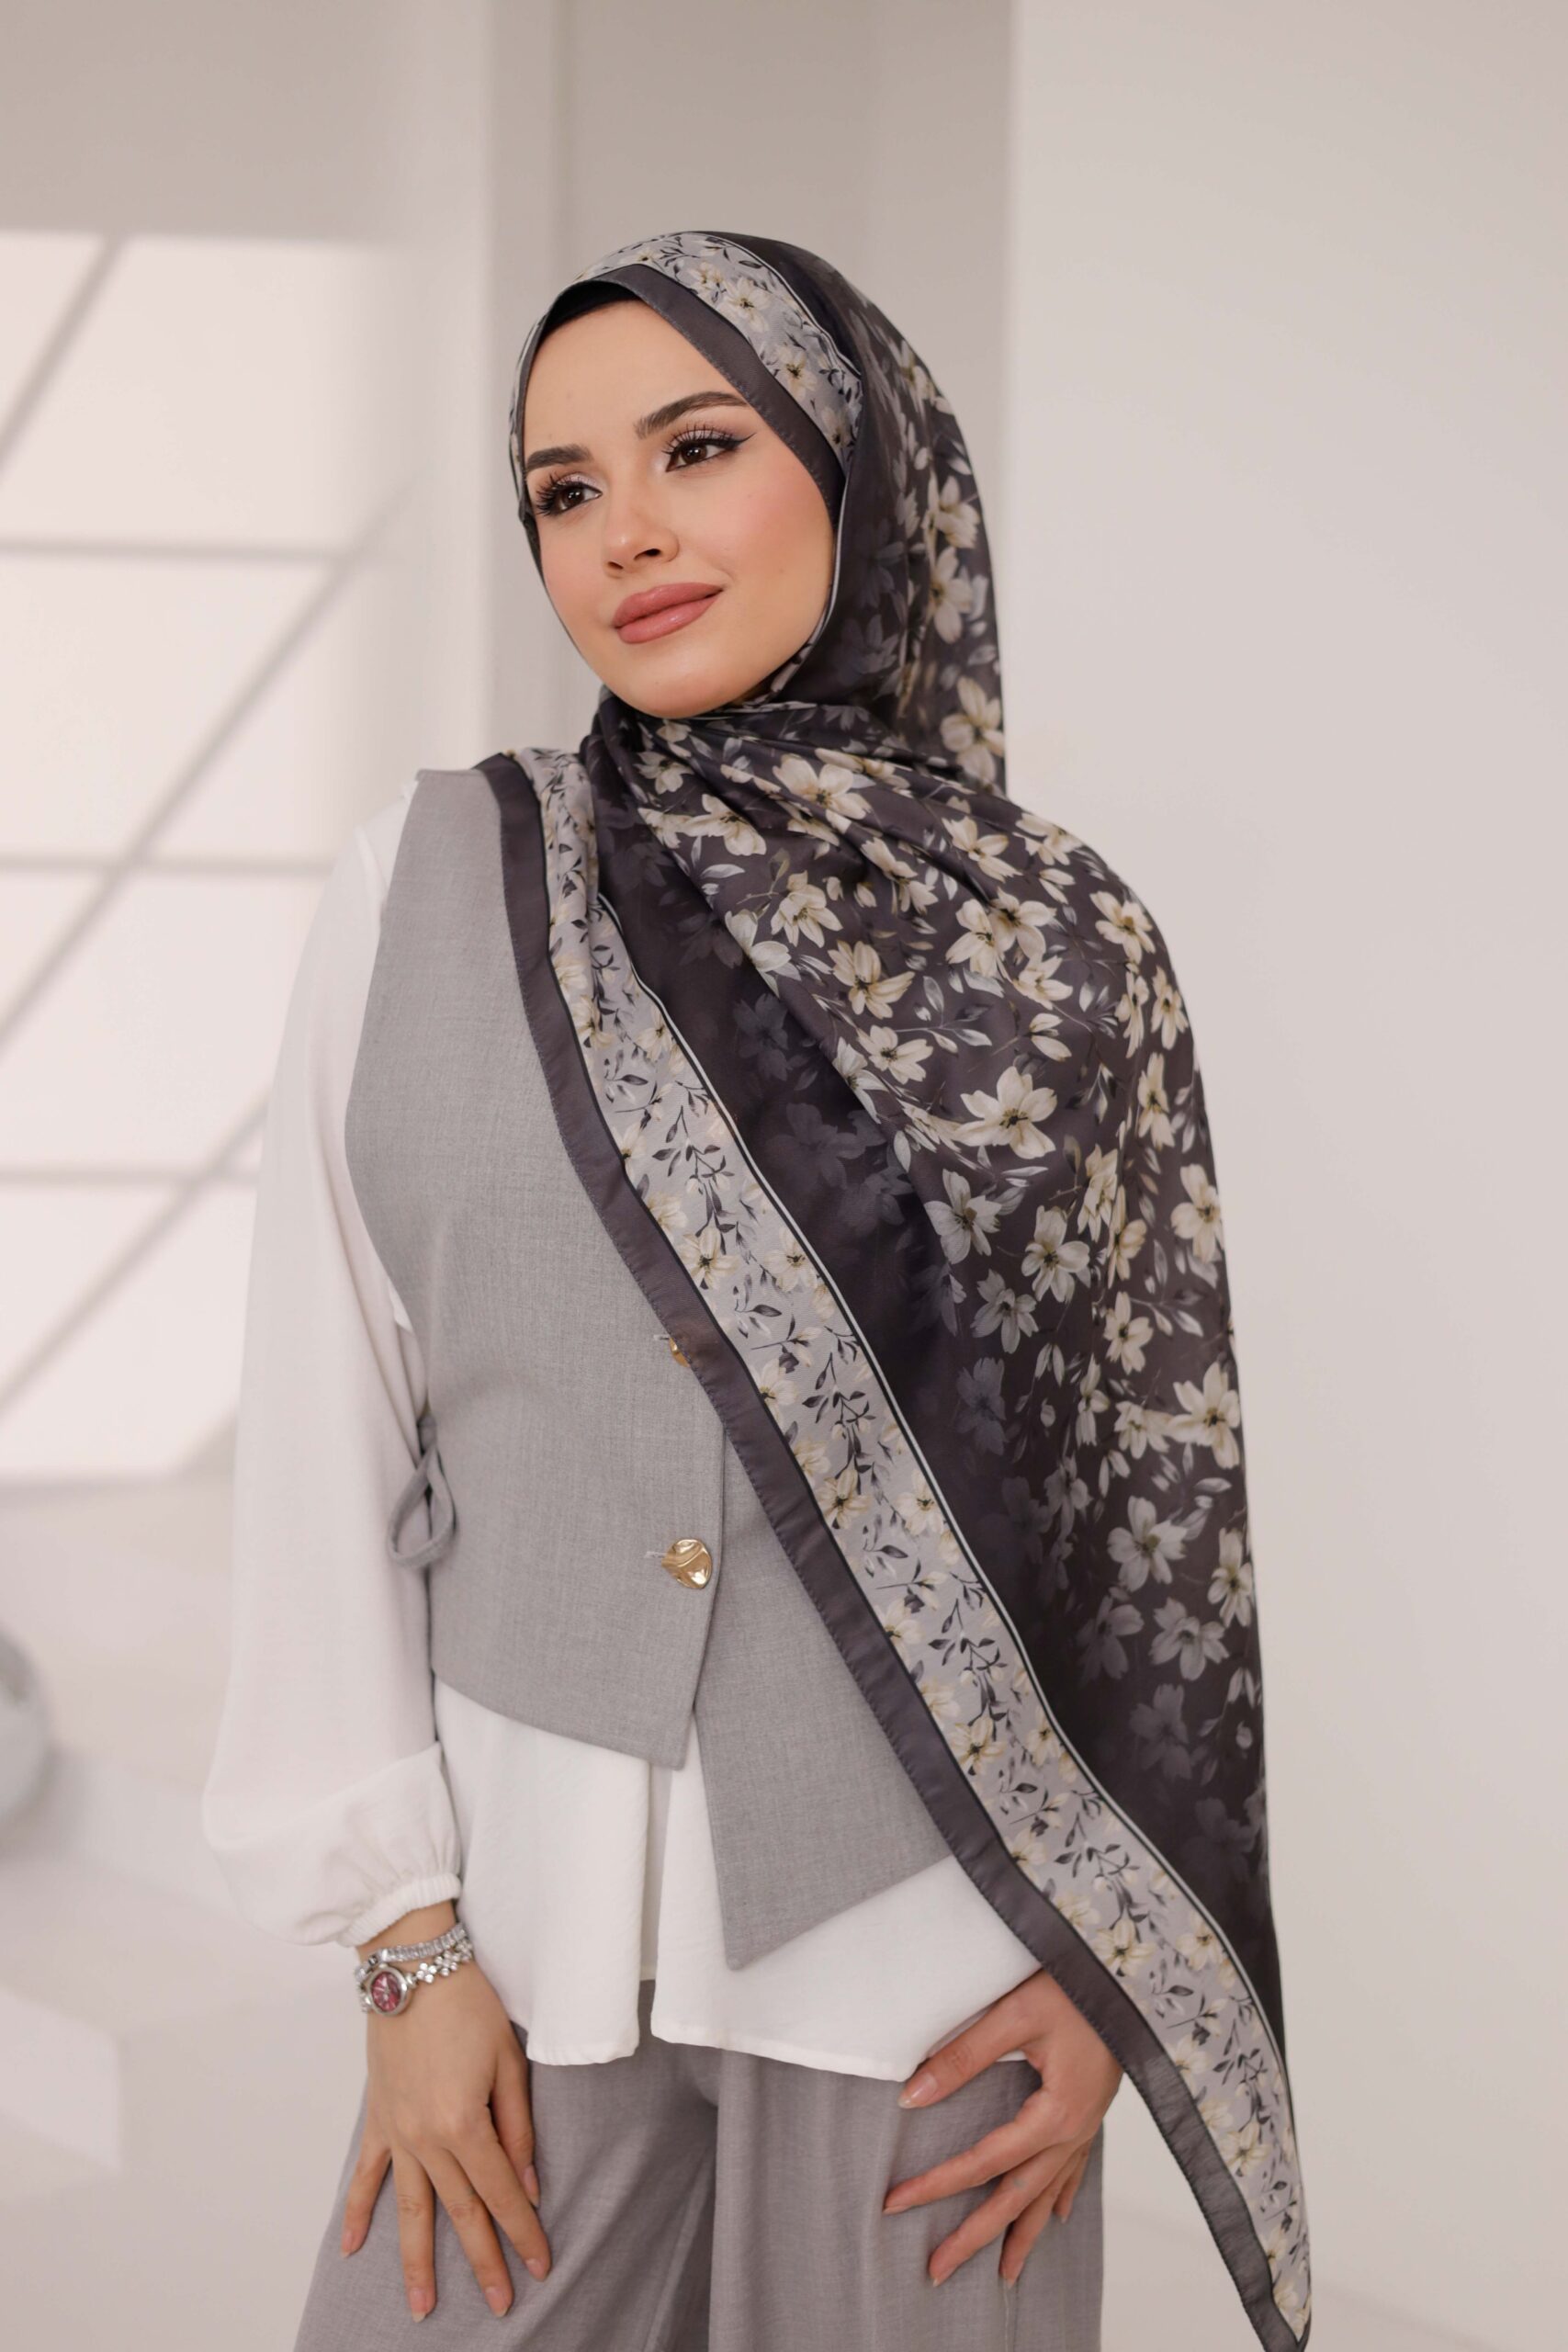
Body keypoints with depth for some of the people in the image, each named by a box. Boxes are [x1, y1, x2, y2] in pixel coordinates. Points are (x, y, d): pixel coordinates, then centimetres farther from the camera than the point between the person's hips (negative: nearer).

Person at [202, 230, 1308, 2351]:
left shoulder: (1058, 941, -2)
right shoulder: (429, 881, -2)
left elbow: (1157, 1462, 2)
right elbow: (327, 1420, -2)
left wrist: (1105, 1969, -2)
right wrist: (406, 1935, -5)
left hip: (929, 1922, 0)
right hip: (534, 1881, 0)